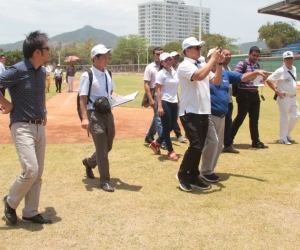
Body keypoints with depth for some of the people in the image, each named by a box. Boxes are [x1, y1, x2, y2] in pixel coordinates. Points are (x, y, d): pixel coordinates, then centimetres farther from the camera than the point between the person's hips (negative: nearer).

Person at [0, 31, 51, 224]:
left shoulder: (42, 71, 8)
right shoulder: (18, 71, -16)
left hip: (40, 127, 8)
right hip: (22, 127, -8)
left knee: (38, 173, 10)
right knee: (31, 170, -14)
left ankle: (31, 212, 22)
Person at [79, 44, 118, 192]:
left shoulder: (107, 74, 10)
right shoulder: (87, 76, -12)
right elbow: (82, 98, -16)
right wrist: (85, 118, -25)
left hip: (108, 113, 8)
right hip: (94, 114, -8)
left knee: (108, 146, 18)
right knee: (102, 149, -4)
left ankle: (89, 162, 44)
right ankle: (104, 181, 8)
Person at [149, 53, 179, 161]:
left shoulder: (174, 72, 12)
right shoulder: (161, 74, -9)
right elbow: (158, 90, -14)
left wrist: (178, 101, 15)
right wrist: (160, 106, -21)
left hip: (174, 103, 8)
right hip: (165, 103, -8)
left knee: (172, 126, 13)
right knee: (167, 127, 1)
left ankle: (156, 143, 30)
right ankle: (170, 151, 12)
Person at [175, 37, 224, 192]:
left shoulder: (202, 67, 17)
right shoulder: (184, 66, -9)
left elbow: (216, 81, 12)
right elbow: (199, 76, -27)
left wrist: (219, 64, 1)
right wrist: (213, 59, -19)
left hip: (203, 112, 8)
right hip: (190, 113, -8)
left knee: (199, 146, 11)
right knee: (196, 145, -16)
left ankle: (193, 177, 21)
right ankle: (182, 174, 3)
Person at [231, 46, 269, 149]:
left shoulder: (257, 65, 14)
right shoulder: (241, 64, -8)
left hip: (255, 94, 7)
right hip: (244, 94, -7)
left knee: (254, 119, 10)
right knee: (240, 118, -3)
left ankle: (256, 141, 17)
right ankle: (229, 139, 8)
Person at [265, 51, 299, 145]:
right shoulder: (280, 71, -15)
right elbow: (268, 80, -19)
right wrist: (276, 91, -18)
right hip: (284, 98, -8)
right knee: (284, 118, -2)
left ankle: (287, 135, 27)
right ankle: (282, 138, 10)